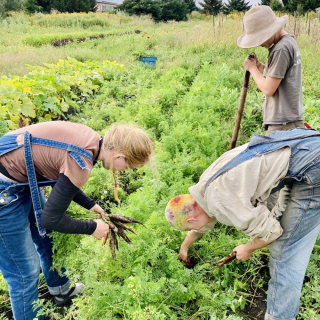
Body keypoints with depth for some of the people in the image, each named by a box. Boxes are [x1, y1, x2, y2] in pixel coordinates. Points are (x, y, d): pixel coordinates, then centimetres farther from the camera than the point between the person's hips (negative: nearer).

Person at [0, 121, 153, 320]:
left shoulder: (89, 138, -3)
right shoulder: (82, 164, -28)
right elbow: (51, 219, -20)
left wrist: (90, 204, 10)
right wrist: (92, 228, -6)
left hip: (21, 178, 10)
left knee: (48, 239, 25)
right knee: (25, 273, 4)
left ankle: (62, 291, 48)